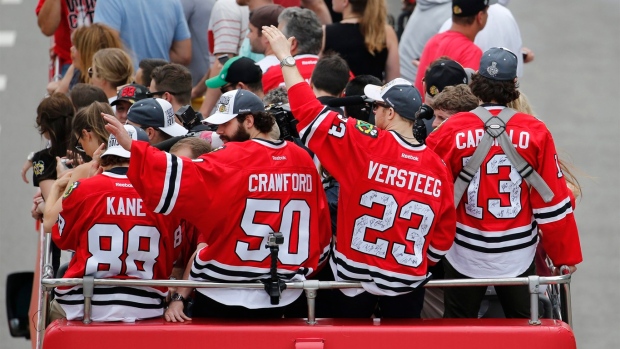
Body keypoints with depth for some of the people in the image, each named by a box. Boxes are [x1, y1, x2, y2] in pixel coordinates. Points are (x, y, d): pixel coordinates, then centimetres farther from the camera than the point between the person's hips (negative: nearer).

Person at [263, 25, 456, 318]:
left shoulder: (365, 146, -15)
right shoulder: (437, 167, -3)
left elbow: (310, 113, -11)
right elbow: (443, 235, 3)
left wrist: (285, 58, -3)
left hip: (356, 275, -3)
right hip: (408, 282, 3)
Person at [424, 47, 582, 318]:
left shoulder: (451, 131, -11)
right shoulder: (535, 133, -10)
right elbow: (553, 201, -5)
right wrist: (565, 255, 4)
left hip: (465, 254, 0)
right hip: (518, 255, 0)